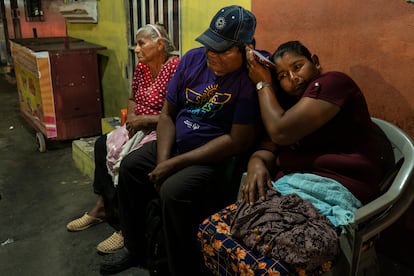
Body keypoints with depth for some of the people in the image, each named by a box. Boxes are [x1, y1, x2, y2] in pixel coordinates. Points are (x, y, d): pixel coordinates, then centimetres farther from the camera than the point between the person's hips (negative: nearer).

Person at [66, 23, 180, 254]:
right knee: (103, 144, -6)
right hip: (139, 127, 9)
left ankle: (124, 224, -5)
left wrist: (143, 119, -19)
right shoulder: (141, 67, 8)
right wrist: (131, 118, 1)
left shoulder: (175, 67, -18)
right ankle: (103, 207, 5)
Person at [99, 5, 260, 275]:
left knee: (174, 191, -29)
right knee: (130, 167, 3)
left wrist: (175, 164, -22)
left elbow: (237, 141, -24)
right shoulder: (193, 59, -2)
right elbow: (167, 113, 1)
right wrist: (162, 160, -13)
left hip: (219, 159, -7)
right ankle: (135, 249, 21)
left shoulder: (252, 80, -22)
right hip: (176, 144, 7)